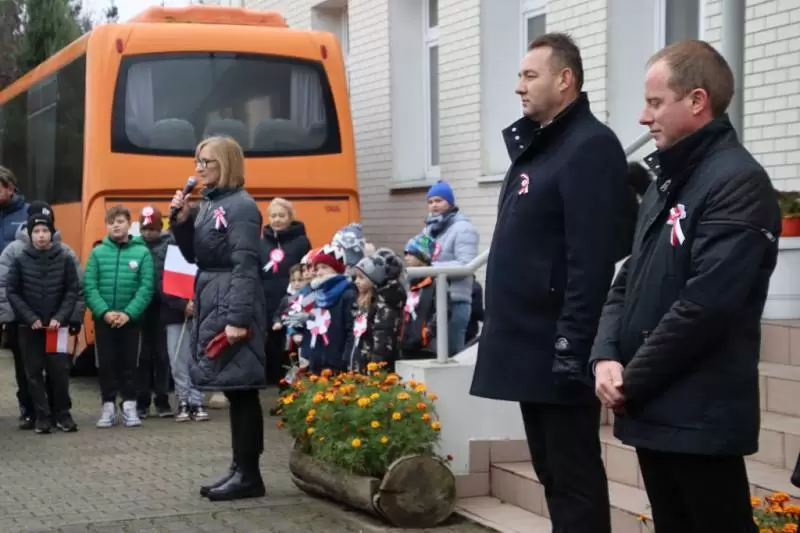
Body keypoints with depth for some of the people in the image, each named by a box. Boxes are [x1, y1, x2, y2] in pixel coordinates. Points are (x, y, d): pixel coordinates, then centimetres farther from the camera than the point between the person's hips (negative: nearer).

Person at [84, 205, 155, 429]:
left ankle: (129, 406, 15)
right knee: (106, 364, 6)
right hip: (103, 319, 1)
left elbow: (146, 288, -7)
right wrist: (104, 312, -15)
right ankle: (108, 406, 15)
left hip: (131, 319, -1)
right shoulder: (97, 253, 0)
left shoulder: (142, 252, -3)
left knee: (129, 363, 6)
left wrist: (128, 313, -16)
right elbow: (89, 287, -3)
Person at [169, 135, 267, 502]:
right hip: (211, 303, 9)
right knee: (233, 389, 11)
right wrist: (182, 221, 3)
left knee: (241, 389, -6)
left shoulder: (241, 206, -12)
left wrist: (238, 319, -23)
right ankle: (240, 469, 16)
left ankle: (249, 475, -2)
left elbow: (246, 266, -18)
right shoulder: (207, 205, 15)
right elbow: (193, 255, 20)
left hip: (233, 306, -9)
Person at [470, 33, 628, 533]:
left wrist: (572, 348, -23)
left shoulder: (590, 147, -13)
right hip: (530, 346, 10)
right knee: (551, 471, 16)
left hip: (559, 351, -10)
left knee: (575, 476, -3)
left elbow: (591, 261, -20)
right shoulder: (535, 145, 16)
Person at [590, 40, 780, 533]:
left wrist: (631, 382, -14)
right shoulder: (667, 182, 15)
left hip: (701, 417, -9)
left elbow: (706, 304, -22)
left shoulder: (738, 183, -14)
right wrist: (607, 357, -2)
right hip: (654, 409, 9)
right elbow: (629, 281, 15)